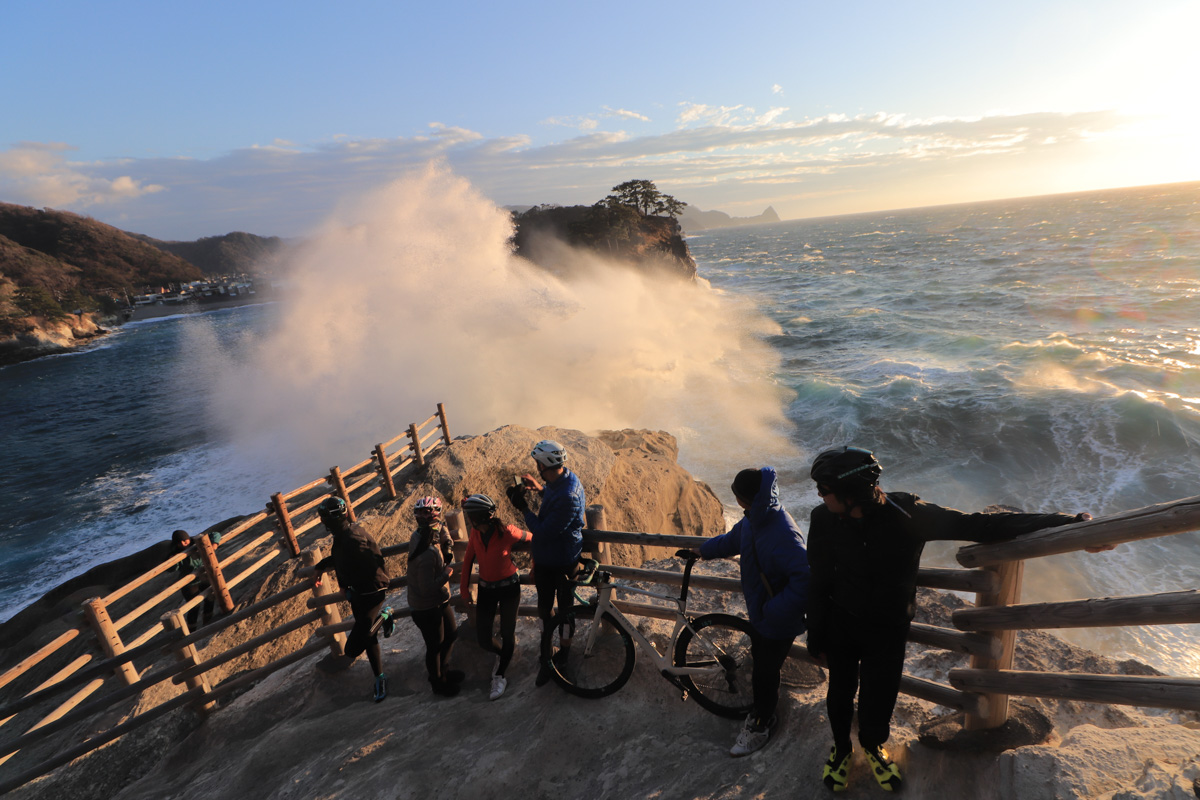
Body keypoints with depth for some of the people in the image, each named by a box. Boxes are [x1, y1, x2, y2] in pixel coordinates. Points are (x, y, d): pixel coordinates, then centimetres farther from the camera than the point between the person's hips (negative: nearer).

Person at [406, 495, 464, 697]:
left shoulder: (418, 536, -8)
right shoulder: (427, 553, -36)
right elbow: (427, 588, -33)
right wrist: (446, 575, -21)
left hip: (439, 601, 9)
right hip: (427, 608, -9)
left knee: (451, 634, 26)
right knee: (435, 646, 15)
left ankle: (442, 670, 49)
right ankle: (438, 683, 40)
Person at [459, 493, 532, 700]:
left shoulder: (507, 532, -25)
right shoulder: (474, 534, -11)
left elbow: (534, 539, -10)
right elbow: (468, 560, 4)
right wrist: (464, 588, 7)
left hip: (509, 588, -4)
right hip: (486, 589, 4)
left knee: (507, 634, 4)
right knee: (483, 640, 5)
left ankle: (499, 677, 25)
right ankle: (502, 653, 39)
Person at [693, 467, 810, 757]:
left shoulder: (782, 534, -37)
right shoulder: (753, 519, -7)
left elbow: (804, 578, -39)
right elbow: (732, 540, 13)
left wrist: (775, 610, -31)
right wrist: (701, 551, 22)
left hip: (779, 622, -9)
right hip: (759, 611, 9)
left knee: (765, 673, 11)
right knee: (759, 657, 29)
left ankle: (760, 725, 36)